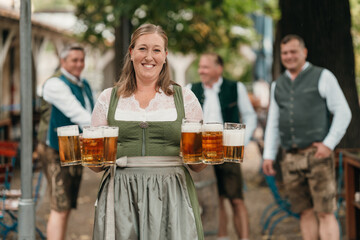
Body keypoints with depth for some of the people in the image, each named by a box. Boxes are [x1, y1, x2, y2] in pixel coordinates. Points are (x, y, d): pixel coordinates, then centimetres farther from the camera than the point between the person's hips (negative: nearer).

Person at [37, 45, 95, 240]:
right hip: (56, 152, -8)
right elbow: (75, 112, -23)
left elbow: (92, 116, 16)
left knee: (67, 207, 12)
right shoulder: (55, 84, -12)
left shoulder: (84, 86, 16)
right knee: (60, 208, -13)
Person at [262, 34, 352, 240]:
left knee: (325, 213, -8)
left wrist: (329, 144, -10)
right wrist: (269, 155, 10)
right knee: (305, 212, 5)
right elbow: (273, 124, 19)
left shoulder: (323, 77, 3)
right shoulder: (278, 85, 17)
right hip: (291, 159, 4)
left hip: (317, 155, -4)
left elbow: (343, 113, -1)